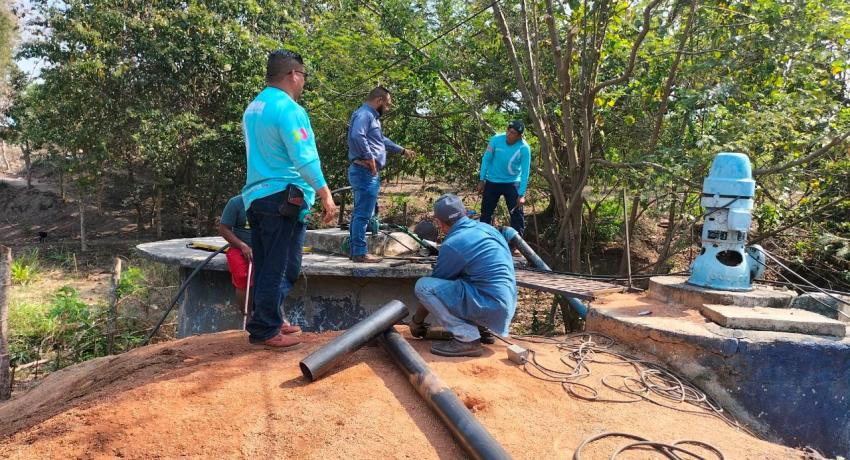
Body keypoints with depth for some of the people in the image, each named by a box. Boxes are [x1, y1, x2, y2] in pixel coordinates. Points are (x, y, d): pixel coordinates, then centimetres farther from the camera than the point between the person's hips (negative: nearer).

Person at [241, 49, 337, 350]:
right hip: (283, 198, -9)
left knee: (265, 266, 16)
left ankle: (268, 322, 26)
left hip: (256, 197, 9)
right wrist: (326, 196, -15)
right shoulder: (288, 108, -14)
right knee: (282, 269, 0)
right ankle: (266, 330, 7)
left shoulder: (253, 107, 16)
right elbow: (305, 159, -20)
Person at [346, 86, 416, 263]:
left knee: (360, 213, 13)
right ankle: (360, 252, -7)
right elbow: (356, 136, -30)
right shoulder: (364, 114, -11)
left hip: (370, 173, 11)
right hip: (366, 172, -11)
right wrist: (369, 157, -23)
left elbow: (382, 140, 37)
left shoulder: (372, 116, 23)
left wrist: (402, 150, 42)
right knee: (363, 213, -10)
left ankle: (355, 250, 19)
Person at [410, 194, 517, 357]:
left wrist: (416, 321, 13)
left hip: (489, 306, -8)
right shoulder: (487, 228, 11)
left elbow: (431, 288, 0)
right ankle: (480, 329, 15)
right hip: (505, 306, 9)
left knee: (423, 285, -10)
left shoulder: (452, 244, -12)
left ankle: (467, 338, -12)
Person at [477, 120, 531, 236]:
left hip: (512, 183, -2)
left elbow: (525, 172, -17)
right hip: (492, 182, 2)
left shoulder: (524, 148, -20)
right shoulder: (496, 140, -17)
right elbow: (486, 159, -6)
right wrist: (481, 180, -3)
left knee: (517, 214, -2)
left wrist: (521, 194, -20)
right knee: (486, 211, 11)